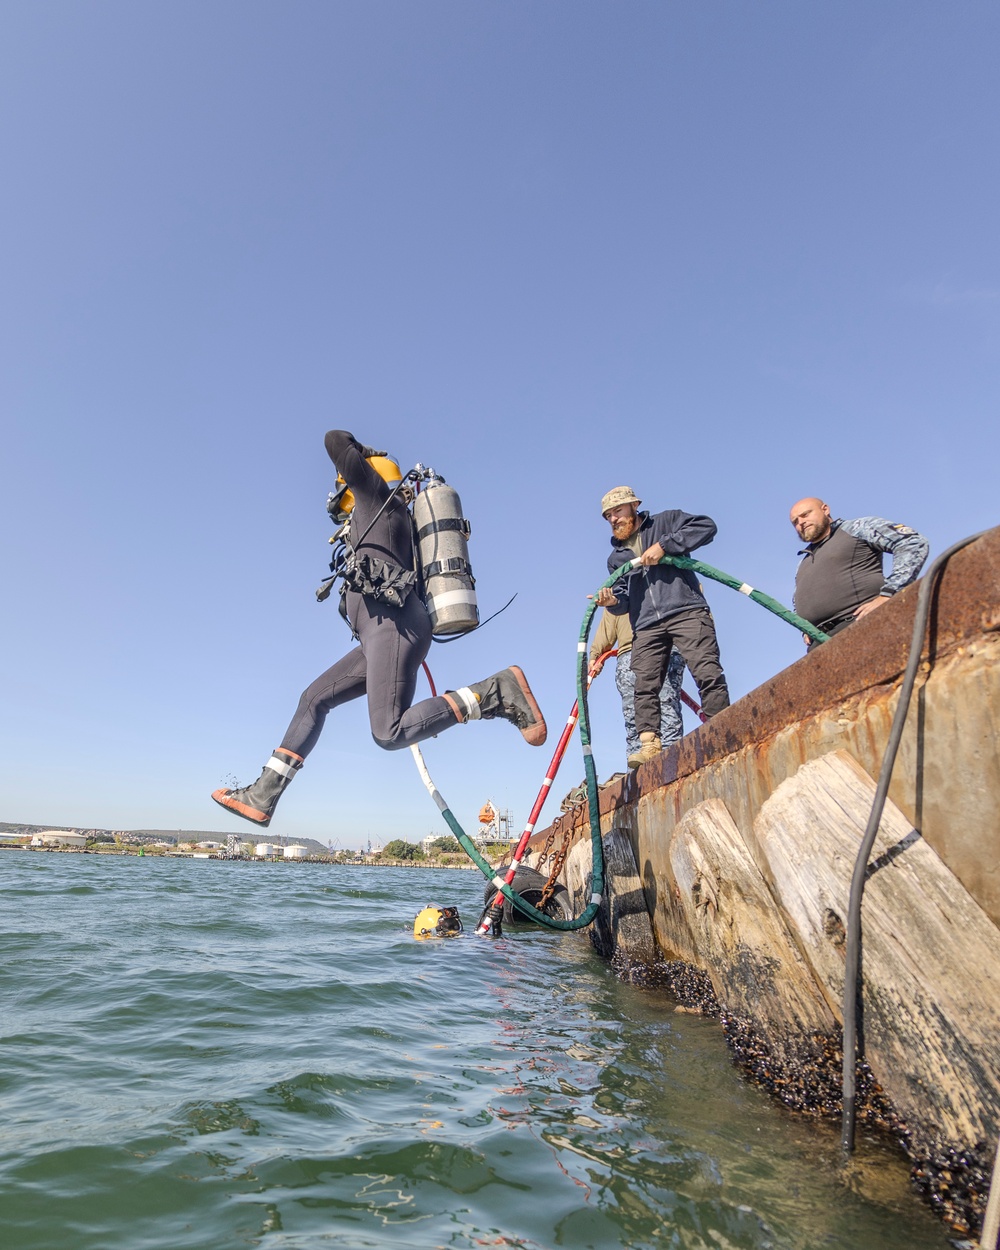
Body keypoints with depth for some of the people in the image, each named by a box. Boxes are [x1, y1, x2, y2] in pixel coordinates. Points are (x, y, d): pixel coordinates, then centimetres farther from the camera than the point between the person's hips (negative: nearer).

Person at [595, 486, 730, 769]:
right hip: (646, 627, 5)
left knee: (708, 674, -15)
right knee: (644, 686, -5)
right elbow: (624, 600, 20)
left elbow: (706, 526, -2)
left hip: (687, 612, -4)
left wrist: (664, 546, -10)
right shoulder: (616, 557, 26)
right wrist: (613, 601, -6)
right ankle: (649, 743, -4)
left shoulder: (665, 522, 14)